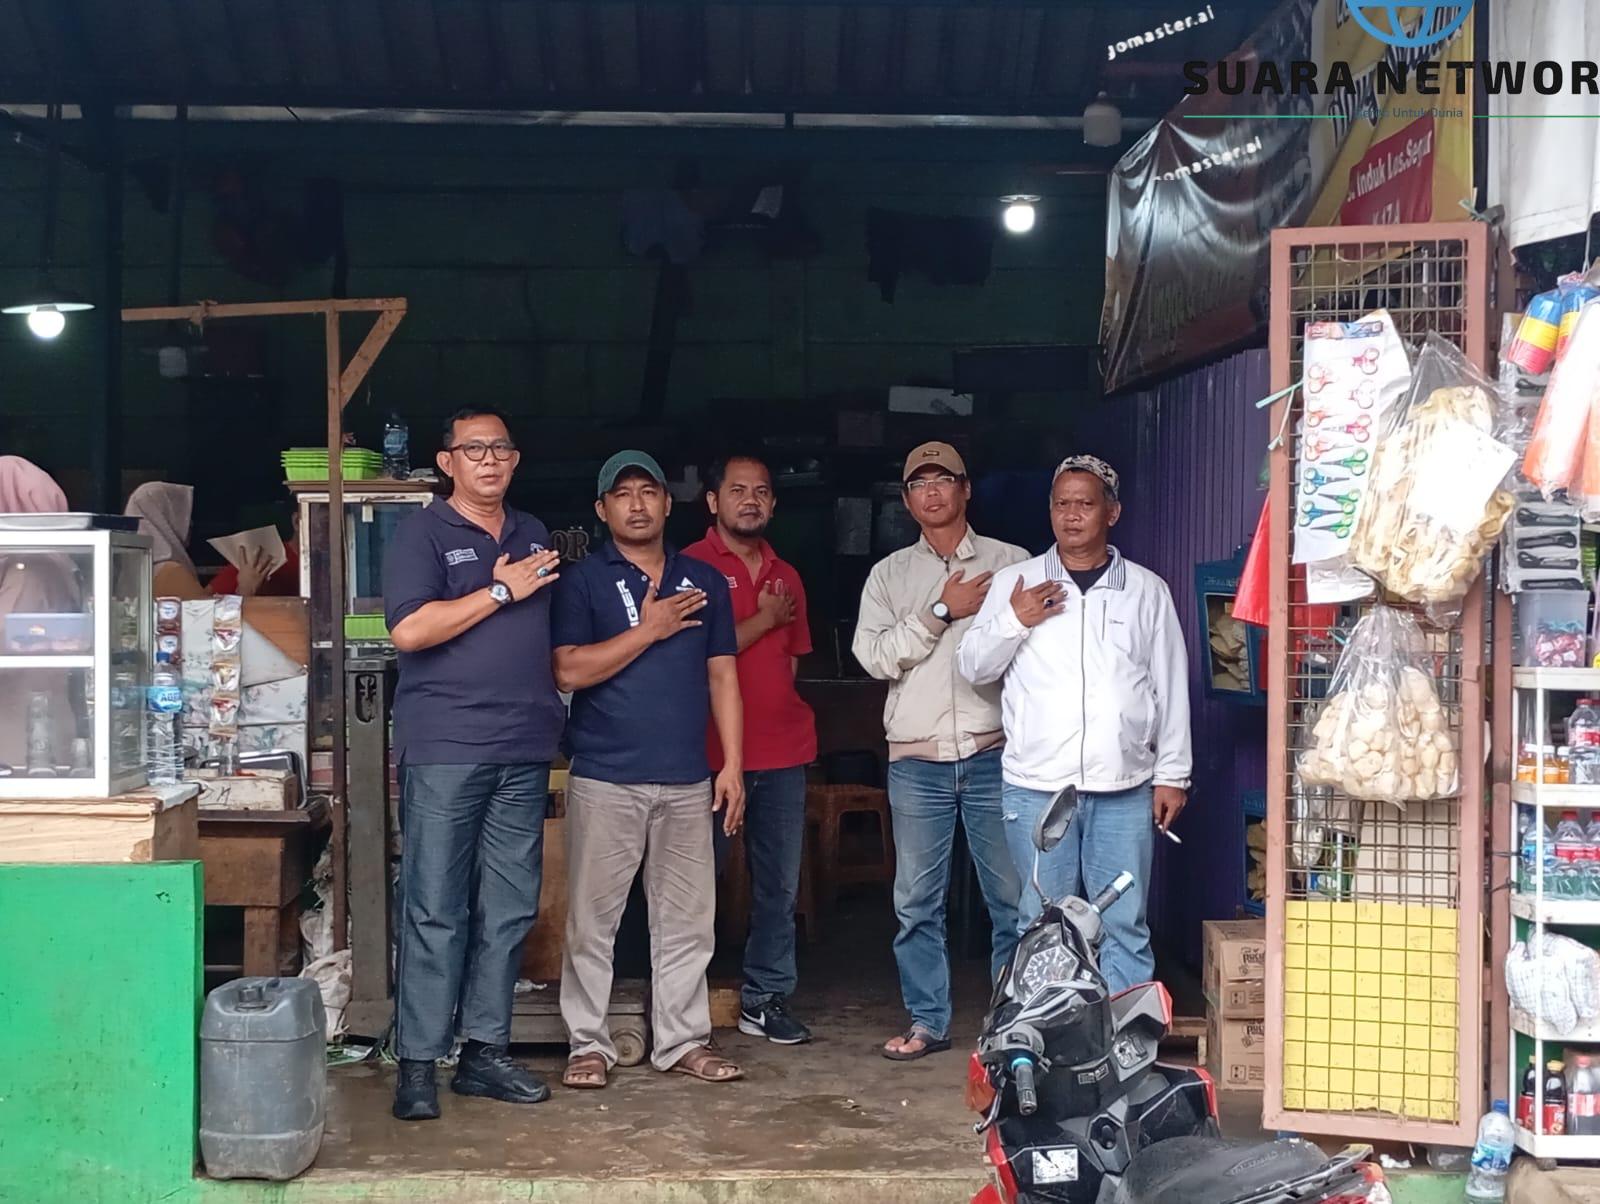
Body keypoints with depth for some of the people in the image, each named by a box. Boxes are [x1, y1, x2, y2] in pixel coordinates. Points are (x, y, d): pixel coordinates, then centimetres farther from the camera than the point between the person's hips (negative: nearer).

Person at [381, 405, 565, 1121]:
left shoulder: (534, 537, 18)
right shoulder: (423, 533, -1)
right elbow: (408, 630, -15)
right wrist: (501, 591, -11)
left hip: (524, 751, 6)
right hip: (444, 750, -6)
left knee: (509, 911, 8)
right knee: (434, 912, -4)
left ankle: (484, 1051, 17)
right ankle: (417, 1064, 2)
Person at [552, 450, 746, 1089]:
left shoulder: (705, 580, 12)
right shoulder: (583, 580, 1)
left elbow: (722, 676, 12)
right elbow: (569, 671, -9)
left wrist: (732, 765, 5)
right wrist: (649, 631, -11)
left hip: (687, 779, 3)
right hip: (604, 778, -3)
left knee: (687, 919, 6)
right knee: (592, 918, 1)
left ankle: (684, 1040, 16)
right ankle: (589, 1044, 11)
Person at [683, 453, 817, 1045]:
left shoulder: (786, 576, 17)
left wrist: (784, 715, 15)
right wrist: (763, 620, -6)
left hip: (783, 751, 6)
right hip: (713, 752, -6)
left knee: (780, 884, 7)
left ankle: (766, 999, 16)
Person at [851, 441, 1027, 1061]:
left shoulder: (1010, 563, 7)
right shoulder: (889, 574, 11)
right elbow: (875, 655, -3)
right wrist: (942, 611, -9)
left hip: (994, 754, -2)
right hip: (916, 760, 2)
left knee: (1013, 897, 1)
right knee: (917, 901, 6)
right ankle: (927, 1022, 17)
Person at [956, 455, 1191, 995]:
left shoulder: (1147, 590, 9)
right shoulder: (1014, 583, 8)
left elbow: (1172, 687, 10)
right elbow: (974, 667, 8)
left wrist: (1173, 774, 6)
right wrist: (1013, 622, -9)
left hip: (1125, 788, 0)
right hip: (1036, 784, 0)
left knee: (1125, 926, 1)